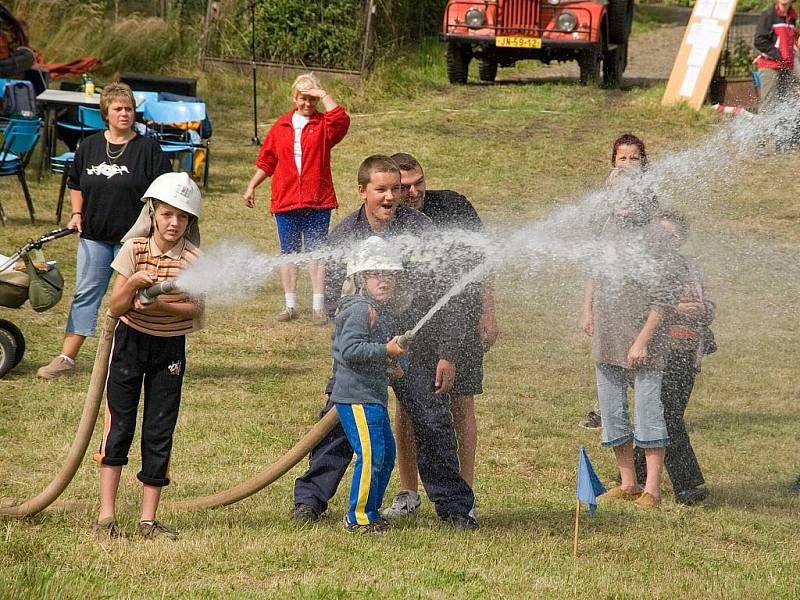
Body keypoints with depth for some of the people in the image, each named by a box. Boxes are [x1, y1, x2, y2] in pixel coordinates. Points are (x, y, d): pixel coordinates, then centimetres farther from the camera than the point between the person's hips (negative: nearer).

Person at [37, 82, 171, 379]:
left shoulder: (147, 148, -3)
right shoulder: (89, 146, 8)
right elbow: (75, 184, 21)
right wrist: (77, 214, 8)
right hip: (94, 236, 4)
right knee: (86, 295, 4)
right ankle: (66, 358, 5)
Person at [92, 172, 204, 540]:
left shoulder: (193, 258, -5)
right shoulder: (134, 250, -7)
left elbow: (196, 310, -12)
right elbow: (115, 307, -9)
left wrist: (161, 304, -27)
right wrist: (134, 284, -29)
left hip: (171, 348, 1)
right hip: (130, 342, -1)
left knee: (159, 432, 2)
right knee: (119, 425, -4)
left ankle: (149, 519, 7)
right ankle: (106, 515, -2)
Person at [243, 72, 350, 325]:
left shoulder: (323, 125, 2)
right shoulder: (281, 126, 10)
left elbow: (340, 121, -21)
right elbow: (267, 160, 16)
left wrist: (324, 95, -15)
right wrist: (251, 186, 14)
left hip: (317, 201, -3)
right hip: (285, 199, 3)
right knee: (289, 253, 7)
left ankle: (318, 307, 1)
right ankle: (290, 305, 14)